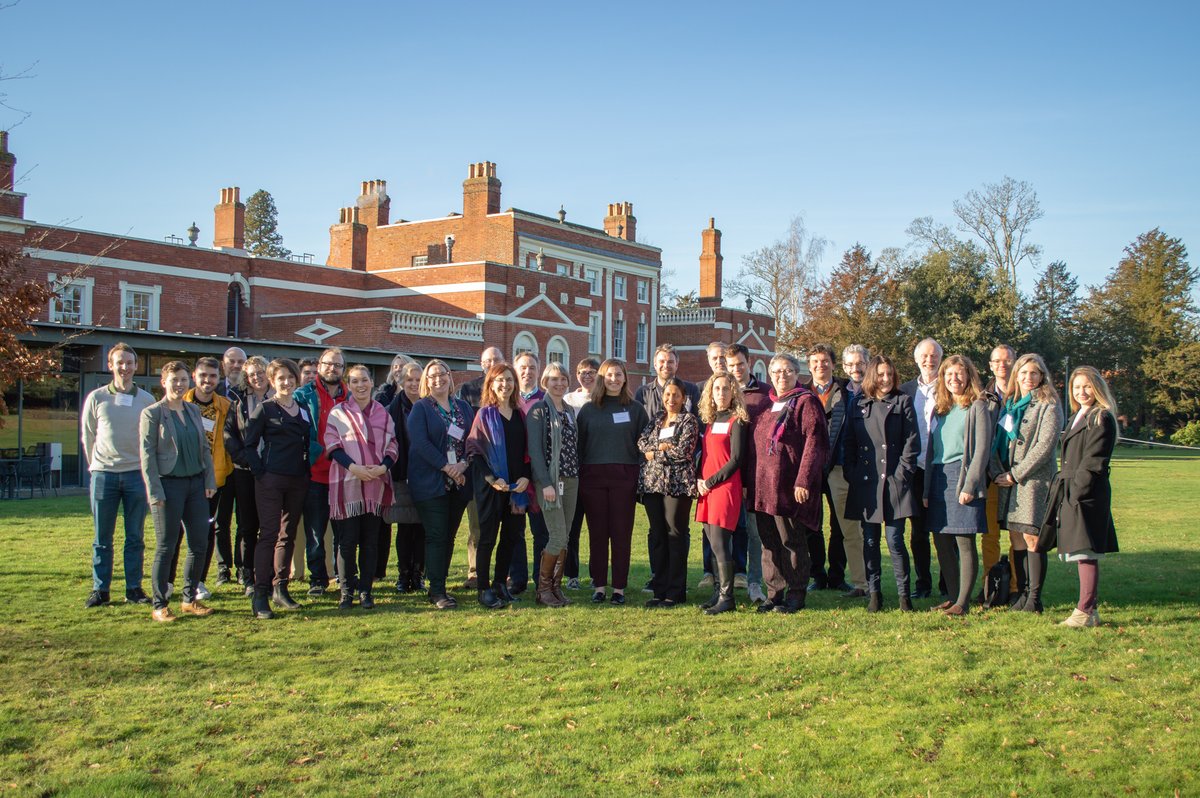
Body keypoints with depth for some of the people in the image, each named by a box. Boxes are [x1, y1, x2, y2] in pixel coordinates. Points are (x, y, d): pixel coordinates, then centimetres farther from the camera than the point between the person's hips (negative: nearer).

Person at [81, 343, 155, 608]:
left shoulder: (147, 400, 3)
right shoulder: (96, 398, 1)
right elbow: (87, 436, 9)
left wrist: (144, 468, 10)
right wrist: (97, 466, 12)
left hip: (136, 474, 1)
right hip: (104, 474, 0)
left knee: (135, 537, 5)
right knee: (102, 538, 4)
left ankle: (134, 588, 11)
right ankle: (100, 589, 10)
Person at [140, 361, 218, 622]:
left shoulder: (194, 411, 12)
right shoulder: (152, 413, -5)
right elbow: (147, 454, -8)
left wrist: (210, 480, 5)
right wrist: (155, 492, -13)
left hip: (196, 483, 6)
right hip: (169, 485, -6)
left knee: (200, 544, 5)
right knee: (166, 547, -1)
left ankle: (189, 599, 18)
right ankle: (159, 606, 8)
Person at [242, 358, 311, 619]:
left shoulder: (304, 409, 14)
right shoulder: (264, 409, -2)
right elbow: (249, 445, -4)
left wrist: (307, 470, 8)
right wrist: (260, 472, -11)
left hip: (298, 480, 6)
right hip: (271, 480, -6)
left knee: (288, 535, 10)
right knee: (268, 534, -9)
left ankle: (280, 589, 19)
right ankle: (260, 595, -8)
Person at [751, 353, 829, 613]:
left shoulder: (806, 402, -4)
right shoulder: (766, 404, 18)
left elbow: (815, 443, -12)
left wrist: (803, 480, -19)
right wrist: (751, 481, 14)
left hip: (790, 486, -7)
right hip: (764, 485, 7)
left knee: (792, 540, -1)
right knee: (769, 541, 8)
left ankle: (796, 594, 9)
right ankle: (774, 593, 15)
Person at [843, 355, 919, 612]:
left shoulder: (903, 402, 7)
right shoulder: (858, 405, 13)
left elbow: (911, 441, 1)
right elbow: (849, 443, 14)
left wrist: (902, 472, -7)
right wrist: (850, 473, 3)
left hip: (894, 482, -3)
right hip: (865, 483, 3)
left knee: (895, 540, -5)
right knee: (869, 541, 6)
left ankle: (904, 595, 6)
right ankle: (874, 594, 14)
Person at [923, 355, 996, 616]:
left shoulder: (978, 407, -1)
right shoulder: (939, 408, 17)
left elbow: (982, 450, -8)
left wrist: (969, 485, -16)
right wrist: (926, 489, 10)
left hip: (962, 477, -6)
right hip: (938, 478, 6)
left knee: (965, 543, -5)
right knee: (942, 543, 7)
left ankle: (963, 602, -1)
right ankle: (953, 596, 17)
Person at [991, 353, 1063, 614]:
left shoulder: (1048, 406, -3)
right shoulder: (1009, 405, 16)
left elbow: (1045, 445, -12)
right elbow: (995, 441, 14)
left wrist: (1016, 474, -12)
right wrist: (997, 472, -1)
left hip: (1035, 481, -6)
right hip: (1008, 482, 6)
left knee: (1031, 538, -8)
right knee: (1016, 540, 6)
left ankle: (1034, 598, -5)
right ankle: (1022, 593, 13)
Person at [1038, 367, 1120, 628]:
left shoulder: (1102, 418, -8)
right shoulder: (1078, 417, 21)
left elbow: (1093, 462, -15)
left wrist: (1076, 491, -18)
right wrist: (1061, 486, 13)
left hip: (1086, 495, -9)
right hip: (1070, 494, 9)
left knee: (1086, 553, -8)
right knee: (1082, 555, 10)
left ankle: (1084, 612, -6)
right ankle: (1089, 611, 15)